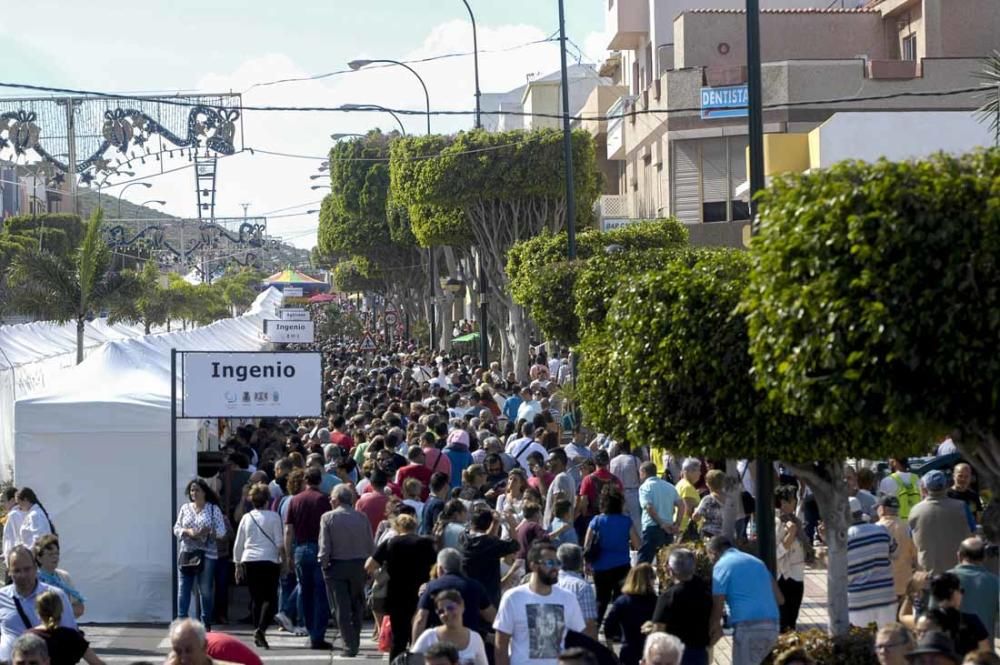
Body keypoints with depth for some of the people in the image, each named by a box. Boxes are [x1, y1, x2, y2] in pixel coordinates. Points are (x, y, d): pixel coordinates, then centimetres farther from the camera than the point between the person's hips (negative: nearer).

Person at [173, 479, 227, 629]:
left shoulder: (213, 509, 2)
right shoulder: (185, 508, 9)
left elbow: (221, 531, -1)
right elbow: (176, 528, 8)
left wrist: (208, 532, -19)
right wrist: (188, 532, -12)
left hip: (207, 554, -2)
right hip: (187, 553, 2)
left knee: (206, 589, 3)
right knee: (184, 587, -3)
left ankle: (206, 622, 13)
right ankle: (181, 620, -1)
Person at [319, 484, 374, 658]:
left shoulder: (328, 517, -8)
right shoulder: (362, 517, -1)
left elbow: (324, 547, -10)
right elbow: (371, 546, 0)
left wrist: (323, 565, 2)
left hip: (337, 566, -2)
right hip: (359, 565, 2)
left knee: (342, 609, 2)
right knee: (357, 606, 17)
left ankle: (350, 645, -1)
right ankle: (355, 643, 21)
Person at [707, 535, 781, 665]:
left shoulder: (722, 565, 1)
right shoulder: (756, 561, 23)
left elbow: (717, 607, -2)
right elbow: (779, 598, 21)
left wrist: (710, 633, 12)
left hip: (748, 627, -7)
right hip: (772, 627, 7)